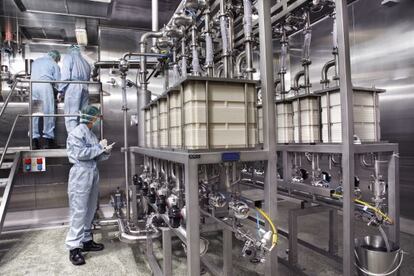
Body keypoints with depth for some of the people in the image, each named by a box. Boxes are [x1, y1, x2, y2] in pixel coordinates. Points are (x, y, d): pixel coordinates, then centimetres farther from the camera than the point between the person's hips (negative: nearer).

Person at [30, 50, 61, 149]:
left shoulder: (36, 61, 28)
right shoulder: (53, 64, 13)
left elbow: (33, 75, 25)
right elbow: (57, 80, 8)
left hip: (33, 85, 5)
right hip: (45, 85, -5)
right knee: (48, 112, -3)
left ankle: (34, 139, 2)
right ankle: (48, 139, -4)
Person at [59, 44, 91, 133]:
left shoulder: (69, 57, 10)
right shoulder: (85, 62, 28)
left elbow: (65, 75, -3)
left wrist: (61, 90, -2)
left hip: (73, 87, -6)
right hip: (84, 88, 6)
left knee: (71, 116, -10)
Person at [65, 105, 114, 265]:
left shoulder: (91, 134, 15)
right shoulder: (76, 132, -8)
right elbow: (80, 153, -19)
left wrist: (106, 151, -2)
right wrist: (99, 146, -10)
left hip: (93, 173, 8)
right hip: (81, 174, -8)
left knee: (90, 210, 12)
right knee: (79, 211, -6)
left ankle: (86, 241, 24)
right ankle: (73, 247, 2)